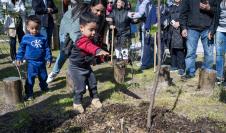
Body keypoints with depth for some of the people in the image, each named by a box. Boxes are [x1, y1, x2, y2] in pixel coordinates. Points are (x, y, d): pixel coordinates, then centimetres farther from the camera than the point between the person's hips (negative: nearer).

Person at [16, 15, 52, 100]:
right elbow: (21, 49, 2)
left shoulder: (43, 38, -1)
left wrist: (49, 59, 1)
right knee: (30, 78, -5)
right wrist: (19, 58, -2)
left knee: (43, 76, 19)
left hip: (41, 62, 3)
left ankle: (44, 87, 45)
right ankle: (29, 94, 5)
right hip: (31, 62, -3)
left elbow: (47, 49, 4)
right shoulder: (25, 38, -6)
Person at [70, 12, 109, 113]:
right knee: (80, 87, -4)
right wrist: (99, 51, -74)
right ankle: (77, 103, 17)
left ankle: (95, 99, 33)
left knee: (93, 83, 14)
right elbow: (89, 47, -56)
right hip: (77, 68, -9)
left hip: (86, 66, 9)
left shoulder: (90, 39, -2)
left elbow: (92, 47, 19)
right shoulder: (82, 41, -33)